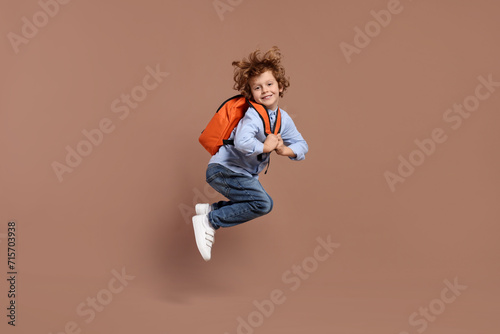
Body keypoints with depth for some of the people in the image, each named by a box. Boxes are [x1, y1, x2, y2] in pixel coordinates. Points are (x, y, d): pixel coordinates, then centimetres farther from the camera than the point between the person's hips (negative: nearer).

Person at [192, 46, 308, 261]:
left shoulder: (283, 119, 3)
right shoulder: (253, 115, -22)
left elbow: (302, 145, 8)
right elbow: (242, 142, -41)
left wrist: (284, 151, -12)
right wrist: (265, 147, -25)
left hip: (246, 174, 9)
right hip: (223, 169, -9)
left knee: (263, 204, 23)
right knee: (262, 204, -23)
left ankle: (209, 209, 22)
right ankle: (209, 221, -13)